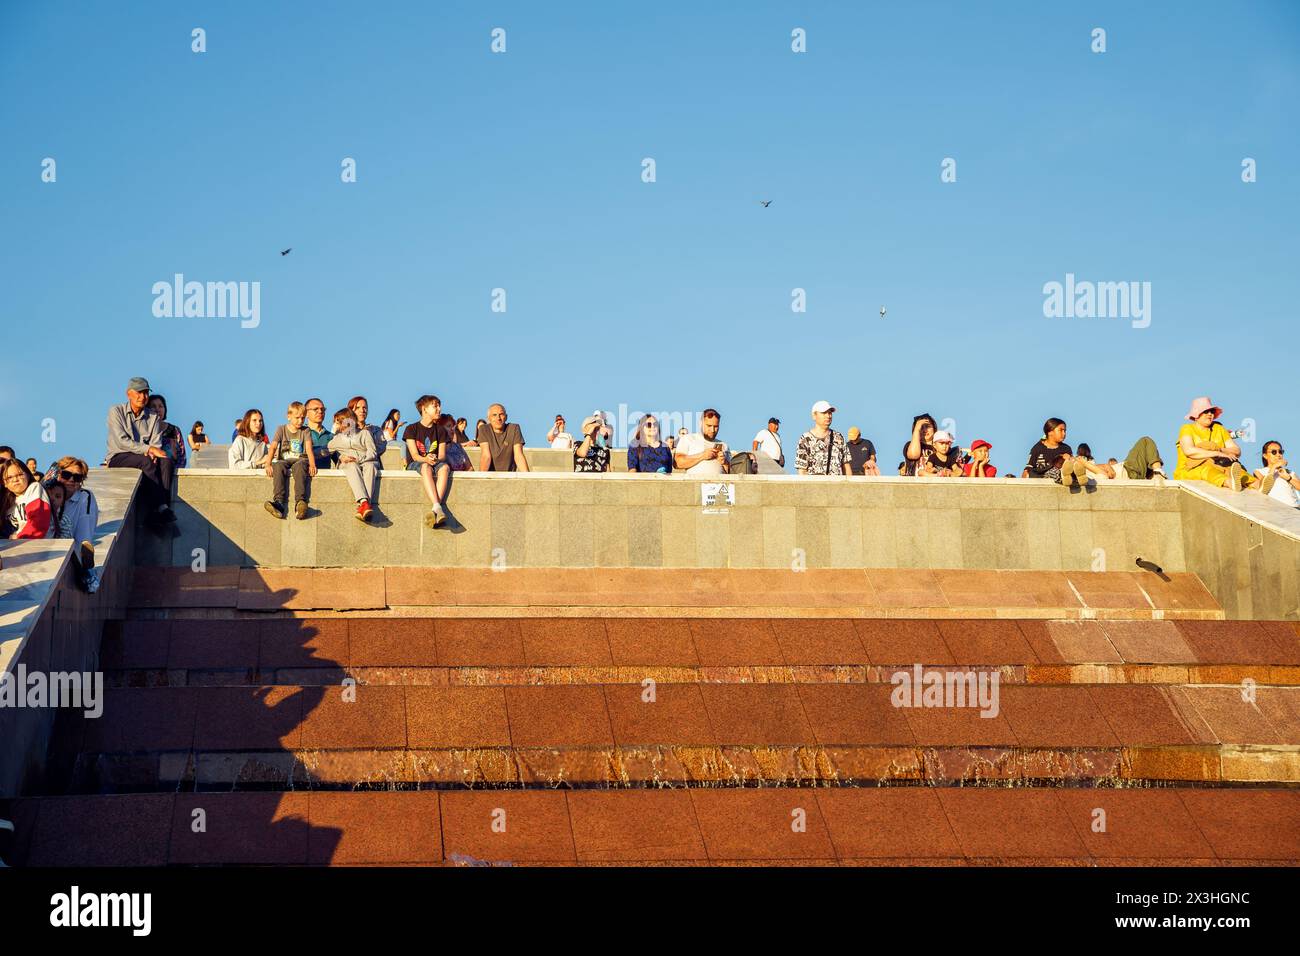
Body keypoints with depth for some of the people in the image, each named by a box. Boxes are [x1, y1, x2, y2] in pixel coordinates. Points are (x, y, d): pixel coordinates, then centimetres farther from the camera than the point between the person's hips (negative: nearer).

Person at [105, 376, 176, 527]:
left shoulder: (153, 417, 12)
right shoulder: (116, 411, -2)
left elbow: (156, 443, 4)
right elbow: (122, 441, -13)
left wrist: (152, 453, -21)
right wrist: (148, 449, -21)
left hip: (144, 457, 4)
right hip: (118, 458, -4)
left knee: (167, 462, -27)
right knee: (147, 462, -35)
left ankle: (163, 507, -38)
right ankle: (160, 508, -41)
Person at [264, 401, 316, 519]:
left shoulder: (306, 430, 12)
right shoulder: (281, 429, 11)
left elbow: (309, 448, -3)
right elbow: (273, 447, -2)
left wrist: (312, 465, -22)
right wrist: (268, 464, -20)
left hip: (300, 459, -1)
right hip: (284, 460, 1)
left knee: (299, 466, -38)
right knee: (278, 466, -35)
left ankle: (300, 502, -55)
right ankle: (279, 502, -49)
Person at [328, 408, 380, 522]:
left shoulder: (365, 433, 17)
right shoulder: (337, 437, 26)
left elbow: (372, 452, 4)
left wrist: (359, 458, -11)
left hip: (366, 461, -1)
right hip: (347, 464, 1)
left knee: (370, 466, -36)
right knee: (353, 467, -35)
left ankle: (362, 507, -52)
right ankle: (364, 502, -56)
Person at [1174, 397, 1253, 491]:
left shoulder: (1219, 429, 20)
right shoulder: (1187, 429, 5)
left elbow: (1237, 452, 11)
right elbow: (1189, 451, -16)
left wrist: (1221, 450, -10)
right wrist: (1217, 453, -19)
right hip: (1190, 471, -4)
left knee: (1230, 469, -28)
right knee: (1206, 469, -37)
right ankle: (1229, 483, -70)